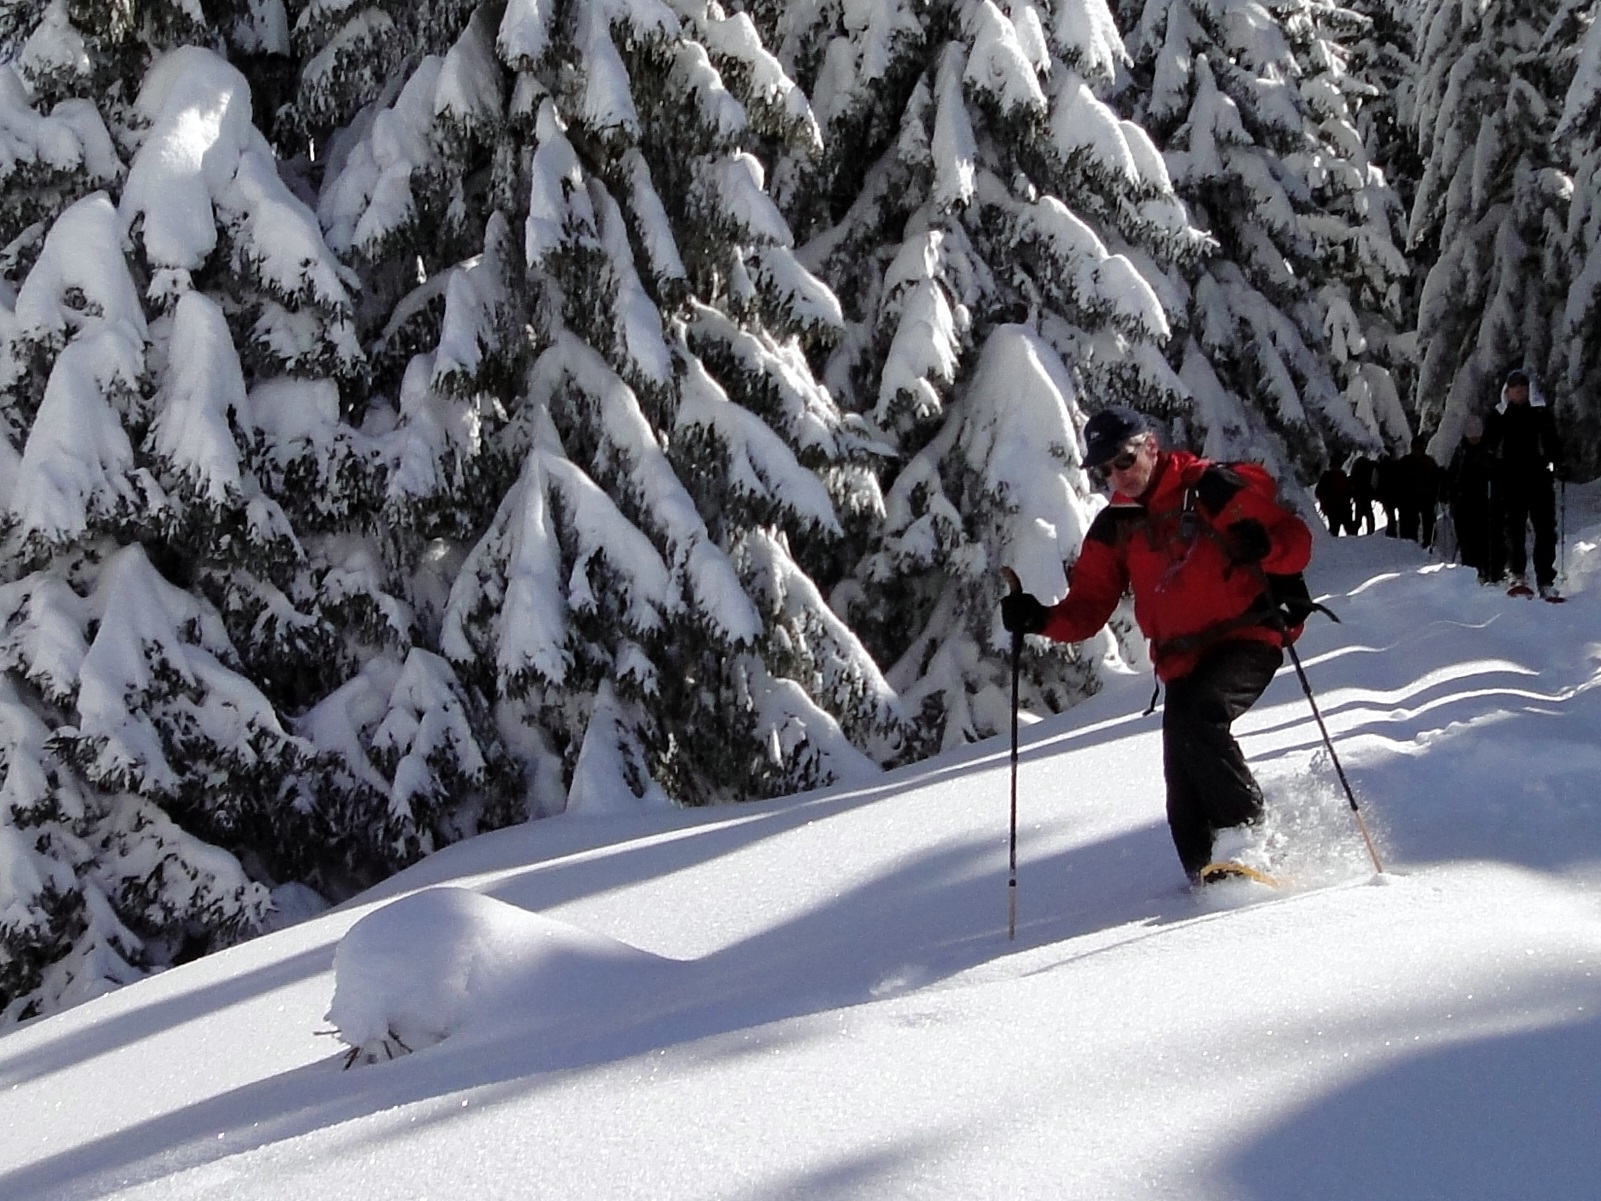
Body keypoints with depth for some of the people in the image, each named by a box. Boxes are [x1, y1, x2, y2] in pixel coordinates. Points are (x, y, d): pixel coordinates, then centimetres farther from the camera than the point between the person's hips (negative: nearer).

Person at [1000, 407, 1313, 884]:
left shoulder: (1209, 487, -4)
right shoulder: (1113, 528, 12)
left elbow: (1295, 541, -7)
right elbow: (1088, 608, 9)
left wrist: (1261, 545, -29)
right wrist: (1040, 618, -10)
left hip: (1245, 640, -5)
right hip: (1183, 662, 5)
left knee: (1196, 715, -30)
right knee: (1184, 788, -4)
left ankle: (1250, 832, -19)